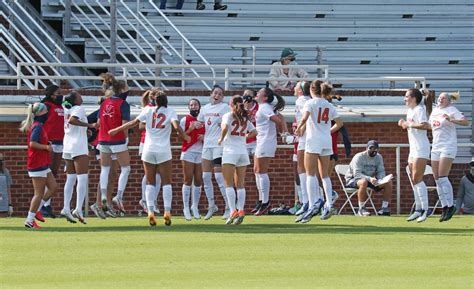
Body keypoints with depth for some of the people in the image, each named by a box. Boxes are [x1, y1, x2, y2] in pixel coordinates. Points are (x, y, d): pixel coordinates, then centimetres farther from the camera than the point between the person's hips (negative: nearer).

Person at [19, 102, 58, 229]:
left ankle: (36, 210, 15)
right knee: (39, 193, -5)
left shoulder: (39, 126, 14)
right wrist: (47, 147, -15)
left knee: (53, 187, 11)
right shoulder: (38, 126, -16)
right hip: (38, 165, -10)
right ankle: (30, 220, 1)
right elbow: (32, 143, -25)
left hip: (43, 164, 10)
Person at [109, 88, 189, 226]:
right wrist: (185, 137, 2)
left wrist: (116, 130, 6)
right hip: (164, 151, -1)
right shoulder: (170, 112, 0)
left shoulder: (148, 110, 2)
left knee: (150, 182, 6)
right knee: (166, 182, 4)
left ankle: (150, 211, -7)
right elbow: (177, 127, -15)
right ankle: (167, 211, -8)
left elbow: (134, 123, -1)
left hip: (148, 150, 1)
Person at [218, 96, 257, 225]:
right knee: (240, 185, 9)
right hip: (243, 150, 5)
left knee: (229, 184, -4)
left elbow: (225, 128, -22)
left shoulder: (228, 116, -4)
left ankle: (233, 211, -15)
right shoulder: (245, 118, 11)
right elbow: (254, 132, 11)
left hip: (230, 151, -5)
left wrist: (221, 139, -6)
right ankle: (241, 211, 0)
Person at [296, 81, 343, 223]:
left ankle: (312, 204, -19)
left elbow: (304, 117, -22)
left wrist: (299, 128, -4)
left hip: (314, 141, -6)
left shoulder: (310, 103, -5)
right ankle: (329, 205, 5)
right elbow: (339, 123, 13)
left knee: (310, 174, -7)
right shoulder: (329, 106, 12)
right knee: (324, 175, 11)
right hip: (327, 142, 6)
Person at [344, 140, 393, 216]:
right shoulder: (359, 157, -18)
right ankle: (361, 209, -33)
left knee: (388, 183, -11)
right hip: (353, 179, -6)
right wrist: (369, 179, -42)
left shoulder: (378, 157, 2)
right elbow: (357, 174, -27)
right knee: (363, 182, -42)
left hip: (370, 179, 6)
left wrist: (380, 180, -25)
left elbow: (381, 171, 0)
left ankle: (385, 208, -8)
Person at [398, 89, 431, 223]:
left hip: (421, 148, -10)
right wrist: (404, 124, 9)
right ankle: (418, 209, 15)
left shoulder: (419, 110, -11)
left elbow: (425, 125, -25)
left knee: (417, 178, -15)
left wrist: (410, 124, -19)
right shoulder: (409, 111, 18)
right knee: (414, 180, 10)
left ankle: (425, 209, -16)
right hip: (413, 148, 10)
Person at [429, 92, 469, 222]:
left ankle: (450, 206, -10)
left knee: (442, 177, -15)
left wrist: (452, 120, -30)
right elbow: (429, 126, 32)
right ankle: (444, 207, 5)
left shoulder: (451, 110, -5)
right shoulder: (435, 111, 16)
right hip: (436, 146, 7)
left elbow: (466, 122, -17)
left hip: (448, 146, -7)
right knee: (437, 179, 2)